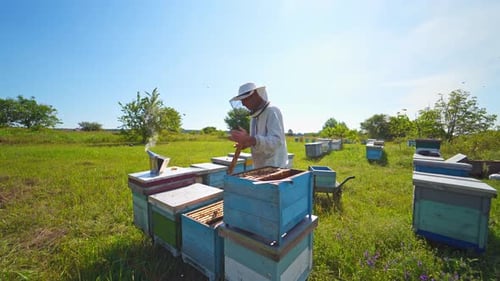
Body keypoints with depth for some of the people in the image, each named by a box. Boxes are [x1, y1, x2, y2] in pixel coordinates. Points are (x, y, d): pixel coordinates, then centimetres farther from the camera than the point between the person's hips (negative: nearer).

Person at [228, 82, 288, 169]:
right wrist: (246, 143, 1)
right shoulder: (254, 116, 11)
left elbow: (276, 141, -26)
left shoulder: (272, 111, -14)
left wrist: (248, 139, -38)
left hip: (274, 168, -8)